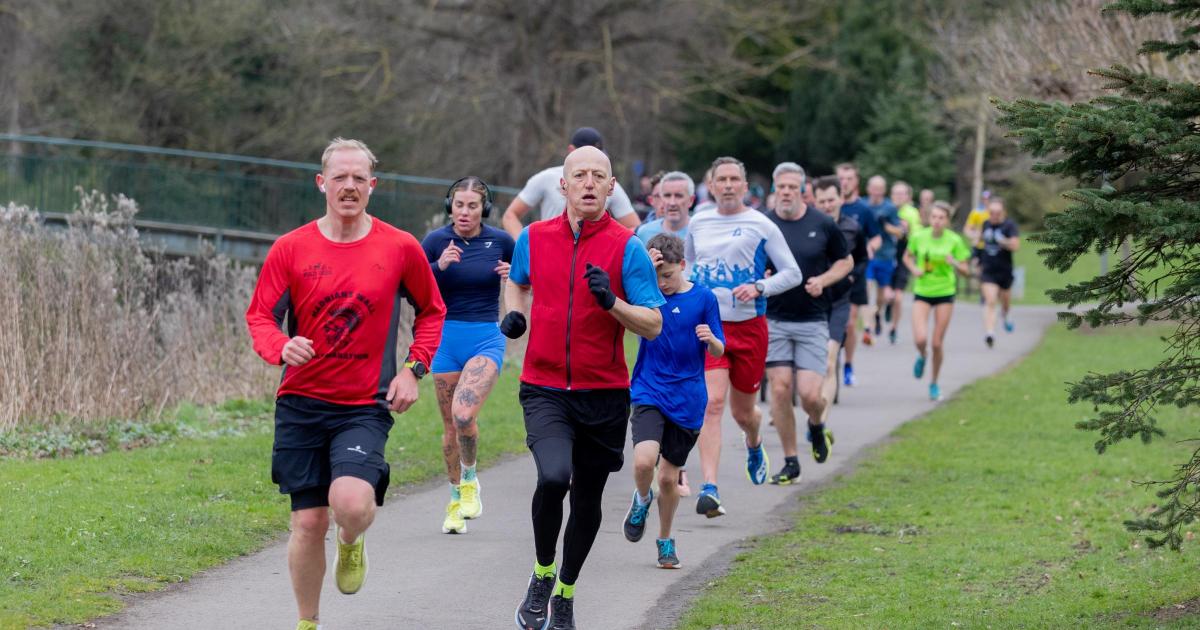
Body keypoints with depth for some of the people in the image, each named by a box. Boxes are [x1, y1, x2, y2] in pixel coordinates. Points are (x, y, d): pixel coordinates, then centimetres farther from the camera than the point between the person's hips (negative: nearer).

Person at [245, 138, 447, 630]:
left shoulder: (400, 248, 0)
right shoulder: (291, 248, -1)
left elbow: (431, 311, 14)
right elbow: (259, 315, 2)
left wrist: (413, 369, 1)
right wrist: (282, 347, -20)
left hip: (366, 406, -1)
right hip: (300, 404, 1)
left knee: (352, 504, -25)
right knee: (308, 523, 2)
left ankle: (351, 544, 13)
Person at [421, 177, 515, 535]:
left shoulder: (500, 241, -1)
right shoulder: (436, 242, -2)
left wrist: (513, 274, -7)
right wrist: (439, 267, -21)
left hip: (486, 339, -2)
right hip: (445, 338, 2)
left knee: (464, 414, -23)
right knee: (450, 425, 8)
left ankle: (470, 480, 5)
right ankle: (456, 498, 26)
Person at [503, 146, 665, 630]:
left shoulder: (627, 248, -5)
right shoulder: (533, 238, 3)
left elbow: (653, 325, -6)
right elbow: (518, 281, 25)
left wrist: (611, 302, -23)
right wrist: (515, 314, 5)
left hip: (604, 394, 0)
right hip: (545, 389, 0)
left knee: (587, 499, 10)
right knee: (553, 476, -25)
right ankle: (541, 576, -1)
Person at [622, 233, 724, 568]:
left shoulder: (703, 298, -2)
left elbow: (718, 351, 4)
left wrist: (710, 338, -19)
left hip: (687, 400, 1)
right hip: (649, 393, 0)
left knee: (669, 476, 7)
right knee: (644, 460, -22)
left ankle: (665, 540, 30)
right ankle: (642, 499, 13)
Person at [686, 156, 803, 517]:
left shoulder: (761, 226, -3)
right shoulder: (698, 224, 8)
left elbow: (793, 274, -1)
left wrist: (759, 288, -17)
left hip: (749, 327, -1)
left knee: (742, 411, 12)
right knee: (712, 403, -17)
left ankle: (754, 444, 50)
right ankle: (709, 489, -24)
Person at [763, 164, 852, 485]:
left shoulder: (823, 224, -1)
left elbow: (846, 261, 10)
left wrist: (823, 280, -8)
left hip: (812, 322, -1)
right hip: (773, 321, 1)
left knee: (810, 394, -9)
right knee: (780, 389, -3)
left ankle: (816, 426, 27)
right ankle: (790, 462, 10)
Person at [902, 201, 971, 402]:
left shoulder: (954, 240, -9)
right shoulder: (918, 237, -6)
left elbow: (965, 270, -3)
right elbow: (907, 257, 13)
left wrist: (954, 263, -24)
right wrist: (913, 268, -8)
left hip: (945, 293, 0)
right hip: (922, 293, 0)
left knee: (937, 343, 3)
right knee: (920, 339, -16)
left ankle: (934, 383, 25)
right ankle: (922, 356, 23)